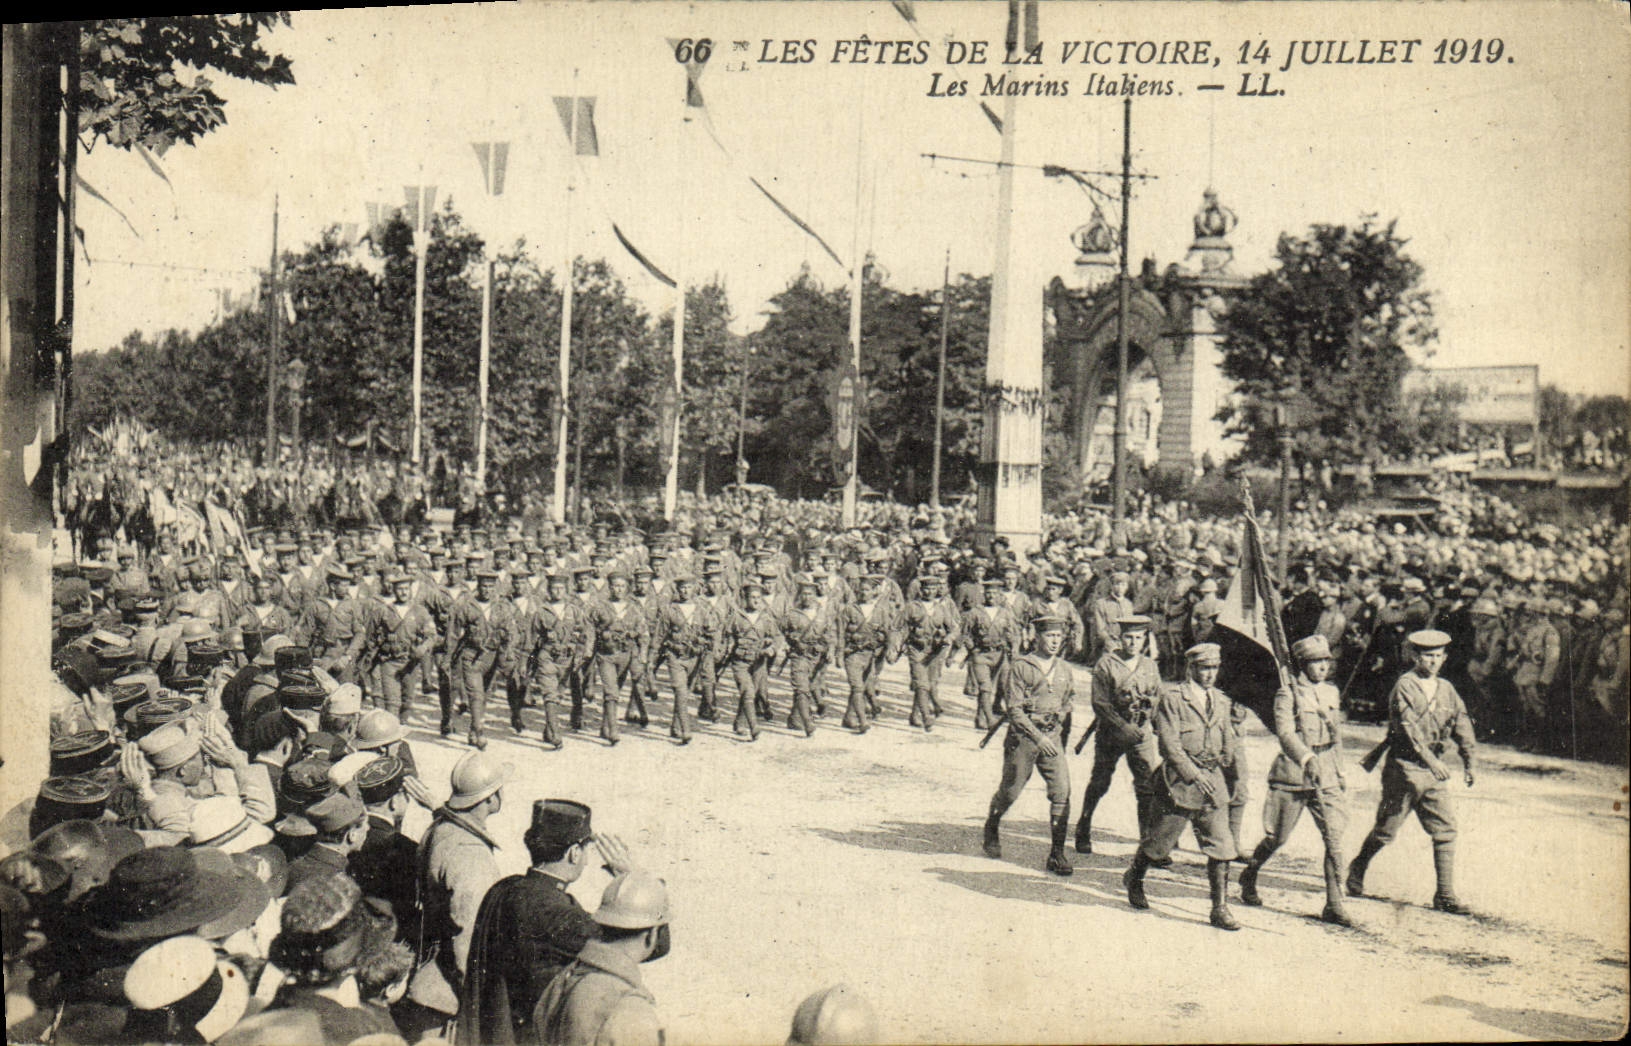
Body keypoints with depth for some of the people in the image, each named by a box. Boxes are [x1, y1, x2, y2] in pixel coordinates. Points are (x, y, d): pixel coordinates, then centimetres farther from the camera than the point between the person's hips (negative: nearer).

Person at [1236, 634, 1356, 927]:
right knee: (1276, 838, 6)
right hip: (1292, 776, -4)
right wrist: (1307, 759, -37)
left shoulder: (1332, 694, 11)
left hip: (1326, 778, 4)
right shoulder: (1288, 695, -8)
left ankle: (1334, 905, -2)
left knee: (1335, 839, -7)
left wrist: (1339, 772, 22)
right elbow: (1285, 733, -22)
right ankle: (1249, 876, 34)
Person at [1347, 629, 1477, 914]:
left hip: (1433, 773, 5)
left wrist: (1468, 763, 6)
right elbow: (1409, 727, -22)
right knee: (1386, 830, 4)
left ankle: (1445, 895, 3)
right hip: (1403, 767, -5)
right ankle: (1357, 869, 27)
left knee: (1445, 829, -2)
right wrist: (1431, 760, -32)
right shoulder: (1404, 686, -11)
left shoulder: (1446, 690, 9)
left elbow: (1462, 727, 14)